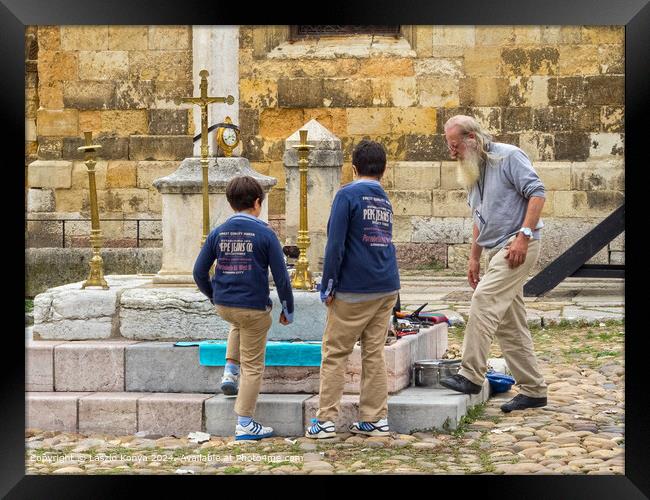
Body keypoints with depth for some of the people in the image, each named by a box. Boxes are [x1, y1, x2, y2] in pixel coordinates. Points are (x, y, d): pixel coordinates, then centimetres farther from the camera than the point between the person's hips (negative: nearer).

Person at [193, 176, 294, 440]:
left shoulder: (218, 233, 2)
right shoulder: (265, 234, -9)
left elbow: (199, 271, 5)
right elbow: (281, 276, -9)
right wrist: (288, 309, 2)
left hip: (223, 306, 4)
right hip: (254, 307, -4)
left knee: (239, 323, 39)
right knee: (253, 366, 7)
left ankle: (230, 370, 23)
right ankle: (245, 424, 8)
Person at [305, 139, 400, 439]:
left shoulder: (348, 195, -7)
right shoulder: (386, 201, 15)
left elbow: (335, 245, -12)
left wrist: (328, 287, -6)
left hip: (354, 290, -6)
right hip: (387, 289, 6)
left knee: (334, 353, 1)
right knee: (374, 353, 9)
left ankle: (326, 420, 1)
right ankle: (375, 419, 9)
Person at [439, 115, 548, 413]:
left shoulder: (508, 157, -8)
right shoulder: (471, 172, 18)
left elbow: (537, 193, -15)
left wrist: (523, 235, -22)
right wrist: (474, 258, 21)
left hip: (518, 245, -9)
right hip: (497, 250, 9)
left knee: (484, 300, -21)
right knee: (510, 324, 8)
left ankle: (471, 375, -21)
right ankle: (533, 390, 14)